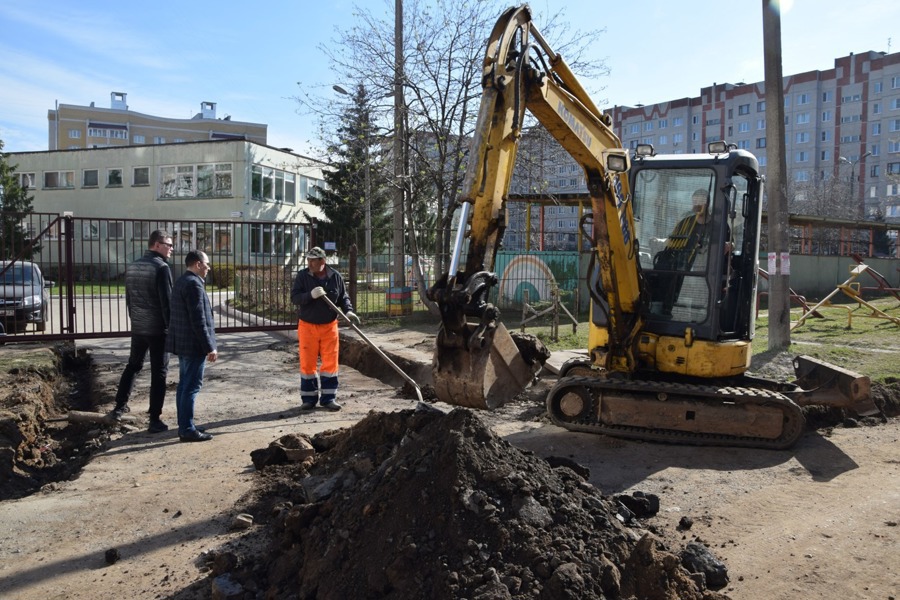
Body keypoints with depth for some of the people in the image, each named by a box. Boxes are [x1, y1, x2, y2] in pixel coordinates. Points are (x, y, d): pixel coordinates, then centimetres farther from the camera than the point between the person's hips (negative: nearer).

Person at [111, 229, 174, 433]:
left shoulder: (132, 267, 9)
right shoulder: (161, 267, -15)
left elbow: (128, 298, 16)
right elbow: (167, 301, -17)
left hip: (137, 327, 7)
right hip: (158, 329, -7)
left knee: (132, 366, 23)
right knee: (158, 373, 0)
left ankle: (120, 407, 31)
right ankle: (155, 420, 1)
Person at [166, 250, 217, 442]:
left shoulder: (181, 281, 14)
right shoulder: (194, 284, -18)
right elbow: (199, 321, -22)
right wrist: (209, 347, -18)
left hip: (183, 342, 10)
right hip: (194, 345, -10)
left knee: (184, 384, 14)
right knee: (191, 386, -5)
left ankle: (184, 425, 21)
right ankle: (187, 430, 0)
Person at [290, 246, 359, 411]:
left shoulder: (335, 277, 0)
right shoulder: (302, 276, -4)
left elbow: (343, 298, 8)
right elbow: (294, 297, -11)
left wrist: (348, 311, -11)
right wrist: (311, 295, -28)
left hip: (329, 326, 1)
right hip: (307, 326, -1)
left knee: (330, 363, 2)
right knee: (307, 364, 4)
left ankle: (328, 398, 13)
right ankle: (309, 399, 16)